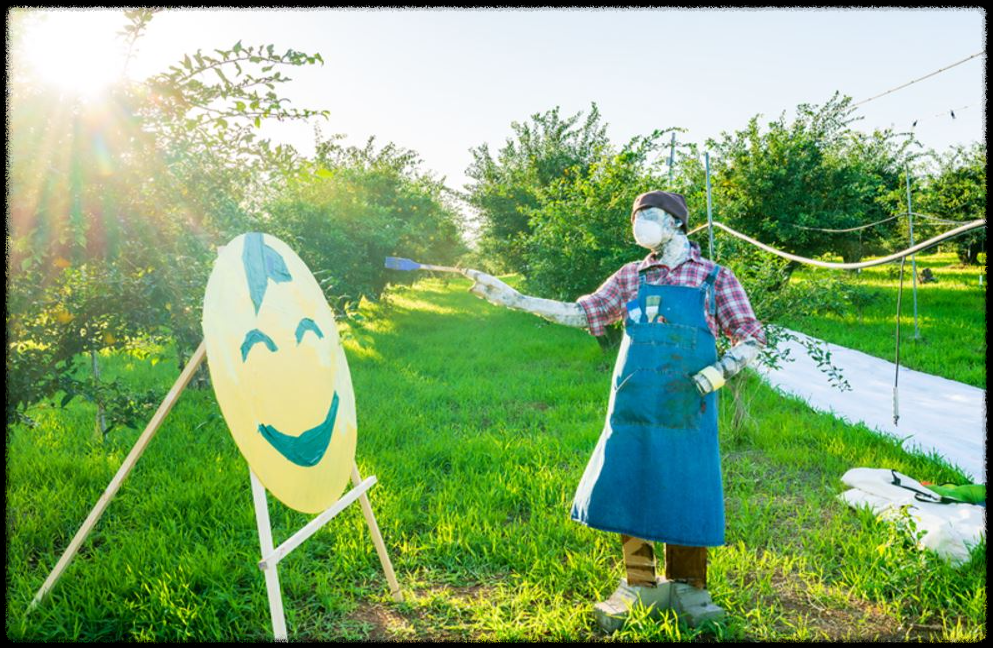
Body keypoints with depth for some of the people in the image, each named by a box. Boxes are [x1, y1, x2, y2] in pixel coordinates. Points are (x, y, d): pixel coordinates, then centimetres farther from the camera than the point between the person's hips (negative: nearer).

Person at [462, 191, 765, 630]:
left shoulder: (715, 279, 1)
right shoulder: (631, 277, 10)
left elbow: (751, 339, 3)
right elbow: (581, 313, 9)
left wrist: (720, 370, -17)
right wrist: (510, 297, 4)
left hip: (686, 413, -3)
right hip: (633, 412, 3)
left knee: (686, 499, 5)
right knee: (625, 494, 7)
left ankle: (685, 588, 27)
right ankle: (639, 586, 25)